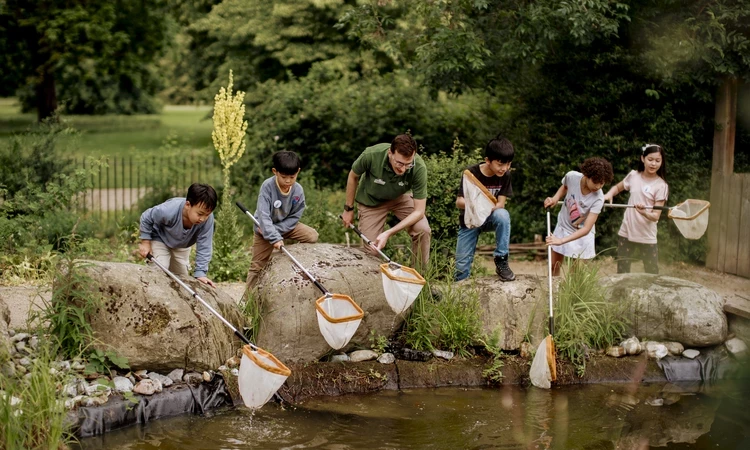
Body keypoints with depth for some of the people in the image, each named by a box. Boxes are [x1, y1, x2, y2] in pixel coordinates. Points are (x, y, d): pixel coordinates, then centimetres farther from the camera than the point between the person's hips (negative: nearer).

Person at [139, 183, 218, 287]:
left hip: (182, 246, 4)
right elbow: (146, 218, -21)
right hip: (160, 240, -4)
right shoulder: (168, 211, -42)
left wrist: (200, 273, -33)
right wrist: (145, 243, -19)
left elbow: (204, 247, -29)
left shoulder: (208, 219, -37)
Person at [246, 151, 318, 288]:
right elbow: (263, 215, -34)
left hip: (286, 225, 3)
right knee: (257, 266, 0)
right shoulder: (267, 186, -28)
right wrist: (274, 238, -42)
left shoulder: (298, 190, -17)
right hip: (265, 230, -3)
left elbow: (294, 217, -11)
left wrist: (277, 229, -25)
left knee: (312, 236, -15)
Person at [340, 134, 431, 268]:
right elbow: (353, 176, -11)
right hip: (371, 200, 0)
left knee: (422, 230, -24)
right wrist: (348, 209, -2)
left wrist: (388, 233, -37)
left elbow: (419, 211, -28)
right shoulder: (371, 155, -35)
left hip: (401, 197, 1)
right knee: (372, 251, -9)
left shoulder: (419, 168, -34)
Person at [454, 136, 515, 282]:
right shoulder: (471, 173, -19)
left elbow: (501, 204, -13)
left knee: (503, 215, -34)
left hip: (490, 218, 1)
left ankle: (501, 261, -22)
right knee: (462, 268, -11)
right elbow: (459, 201, -19)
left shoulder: (505, 175, -11)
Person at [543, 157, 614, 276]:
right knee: (554, 266, 13)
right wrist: (555, 198, -15)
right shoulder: (571, 176, -24)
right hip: (563, 225, 3)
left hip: (581, 234, -3)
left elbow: (587, 228, -34)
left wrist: (561, 240, -42)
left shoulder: (598, 199, -33)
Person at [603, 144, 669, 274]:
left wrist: (644, 212, -35)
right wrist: (609, 194, 0)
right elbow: (617, 187, 22)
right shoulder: (633, 176, 1)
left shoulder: (661, 185, -10)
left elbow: (655, 216, -13)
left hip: (647, 237, -3)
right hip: (626, 233, 3)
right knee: (621, 273, 8)